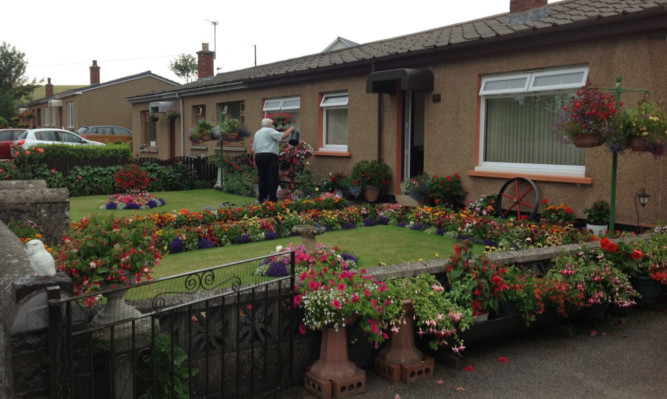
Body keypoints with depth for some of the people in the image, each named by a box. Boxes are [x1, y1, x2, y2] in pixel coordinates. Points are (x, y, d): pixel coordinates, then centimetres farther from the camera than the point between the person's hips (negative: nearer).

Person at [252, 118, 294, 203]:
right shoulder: (270, 131, -4)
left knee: (262, 178, 11)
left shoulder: (257, 133, 21)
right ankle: (272, 199, -10)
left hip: (258, 156, 8)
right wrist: (290, 129, 3)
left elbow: (254, 149, 21)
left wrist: (256, 161, 24)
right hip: (269, 156, -8)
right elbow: (283, 136, -13)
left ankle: (262, 198, 12)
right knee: (272, 179, -6)